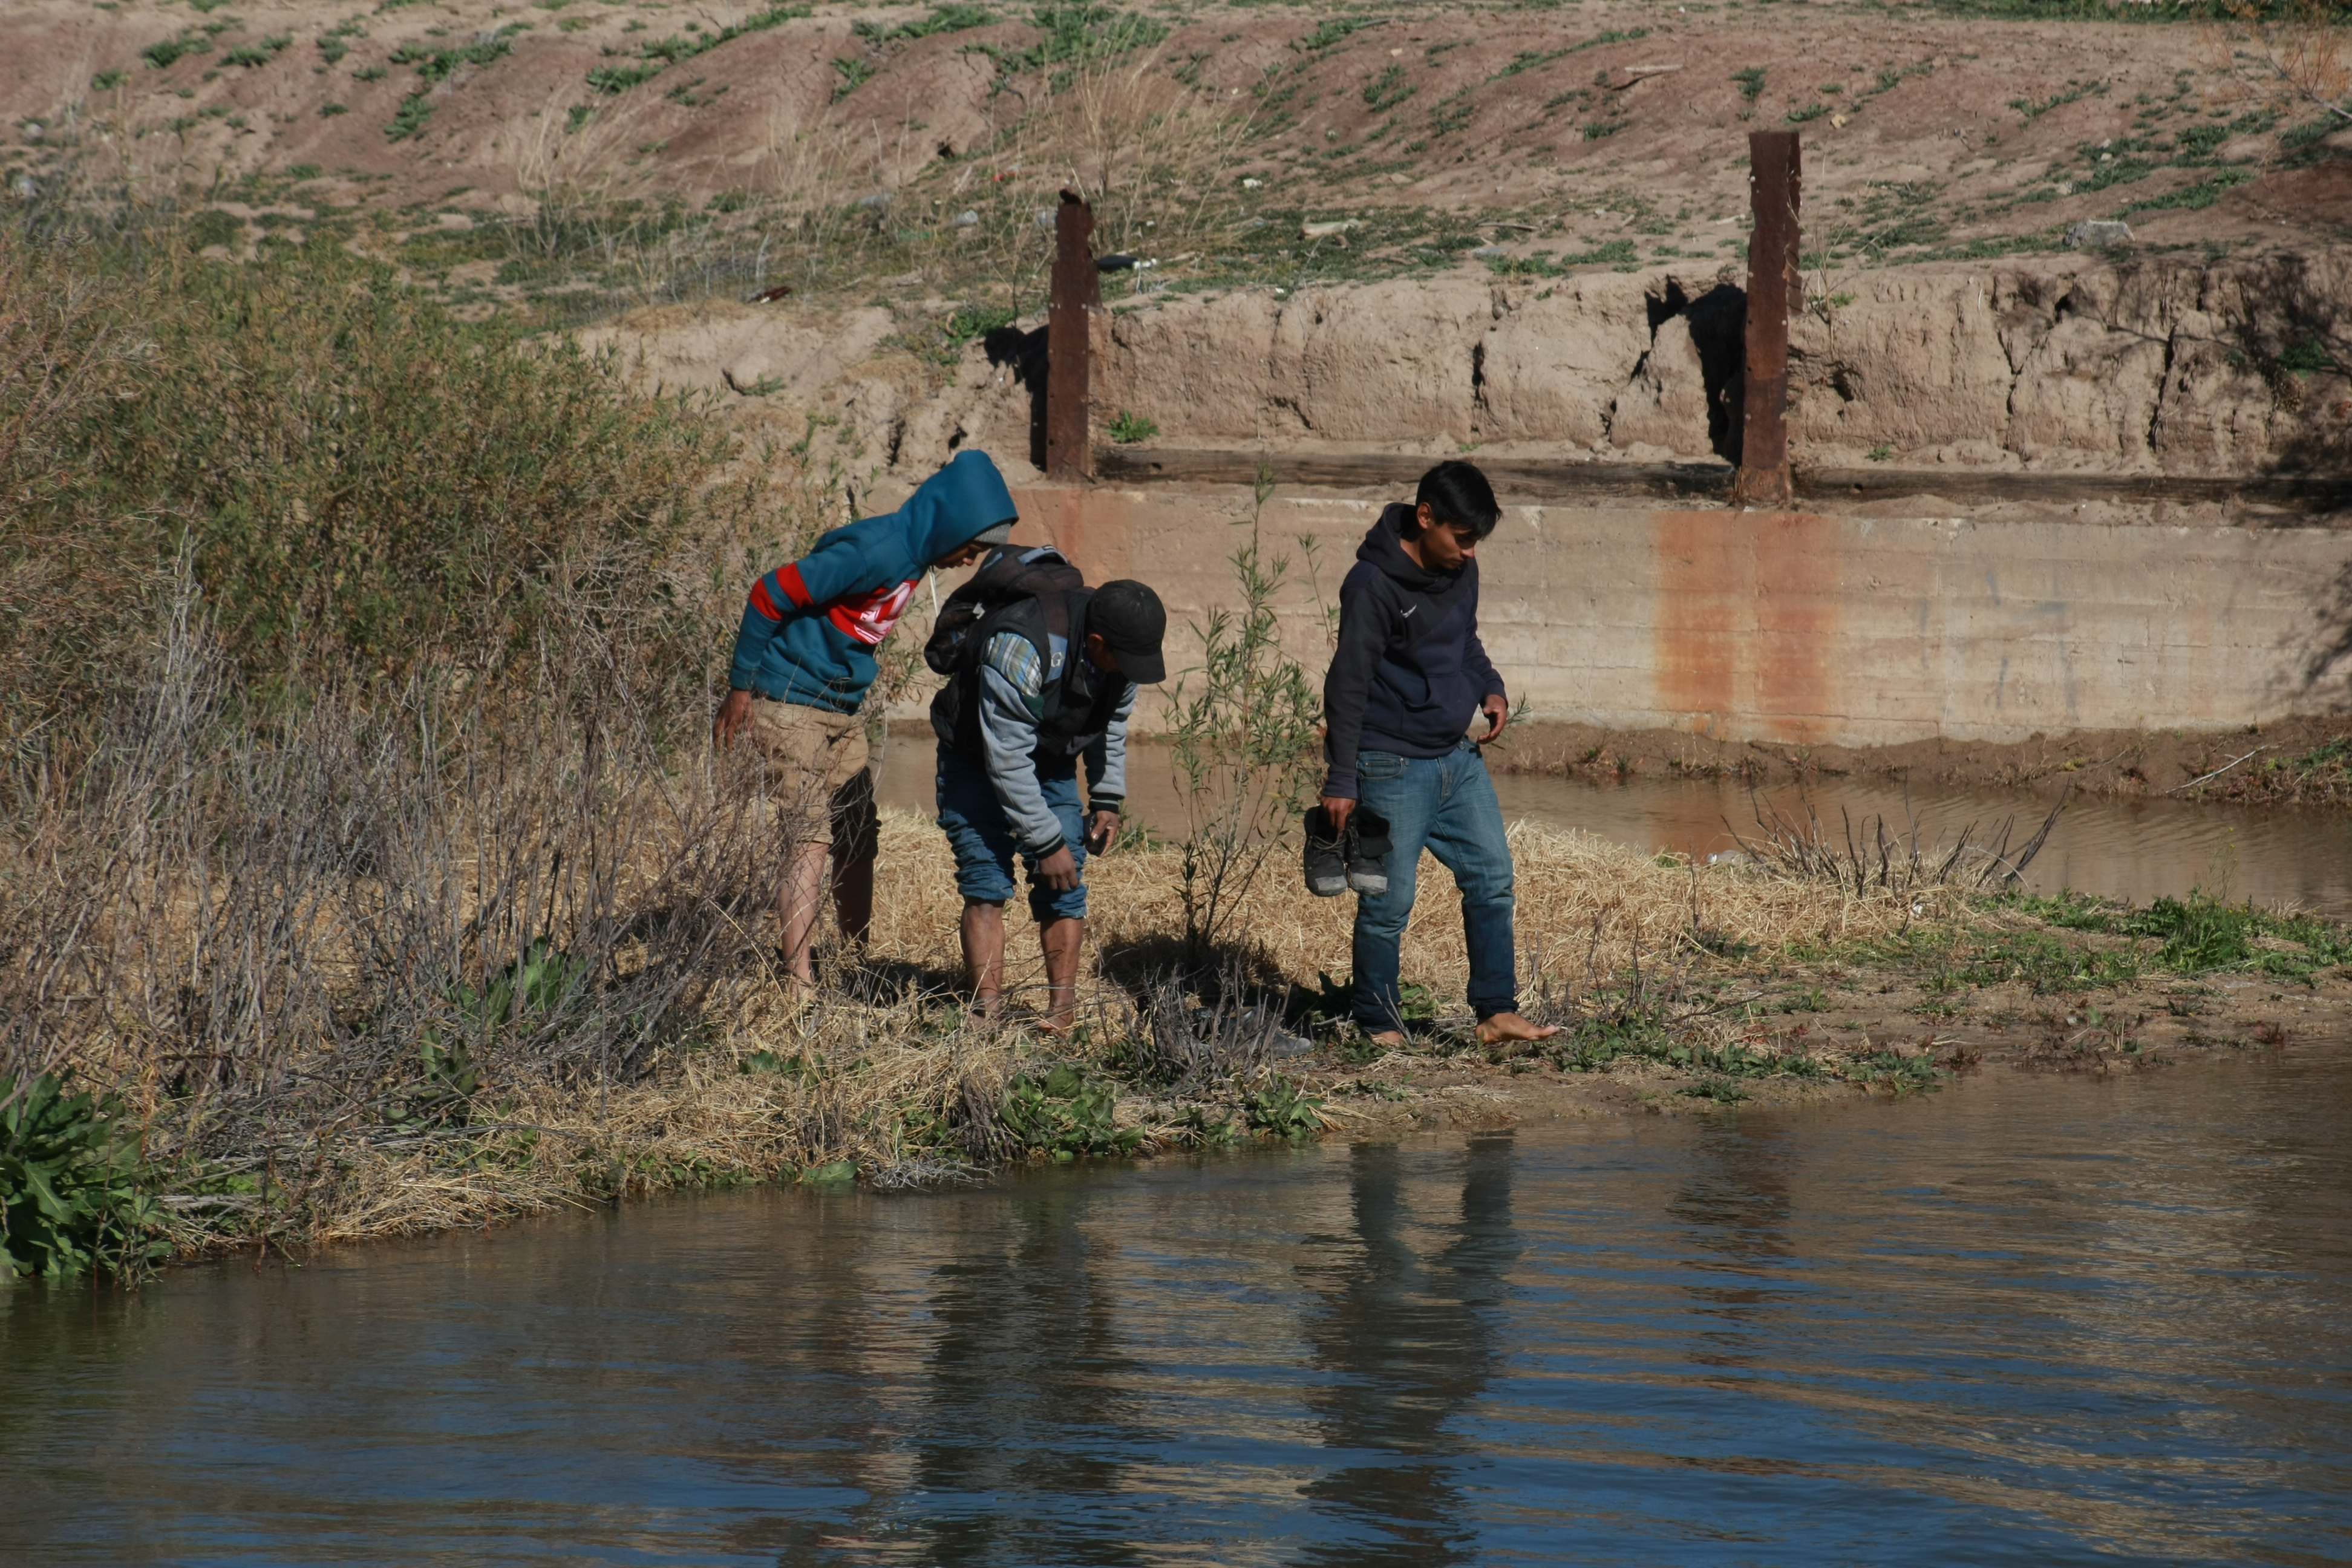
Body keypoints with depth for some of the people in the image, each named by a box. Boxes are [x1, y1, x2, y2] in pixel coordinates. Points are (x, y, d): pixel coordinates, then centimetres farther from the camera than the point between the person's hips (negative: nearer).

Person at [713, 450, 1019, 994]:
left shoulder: (911, 556, 6)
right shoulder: (876, 552, -23)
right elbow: (771, 594, -22)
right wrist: (741, 688, -16)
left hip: (843, 713, 9)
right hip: (792, 706, -9)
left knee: (858, 841, 11)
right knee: (810, 843, -13)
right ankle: (800, 985, -14)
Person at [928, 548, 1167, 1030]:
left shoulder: (1120, 643, -17)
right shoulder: (1021, 647, -38)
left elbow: (1113, 724, 6)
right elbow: (1007, 760, -31)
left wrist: (1108, 799, -2)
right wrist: (1045, 842, -27)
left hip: (1052, 762, 6)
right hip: (977, 759, -6)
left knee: (1066, 885, -5)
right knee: (986, 880, -15)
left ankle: (1063, 1009, -3)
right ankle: (986, 1014, -17)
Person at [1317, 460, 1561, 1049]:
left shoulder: (1460, 570, 5)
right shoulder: (1373, 585, -18)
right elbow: (1348, 686, -17)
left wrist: (1490, 688, 2)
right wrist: (1341, 782, -18)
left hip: (1458, 758, 8)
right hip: (1392, 768, -8)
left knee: (1492, 879, 7)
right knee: (1388, 902, -3)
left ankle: (1497, 1012, 14)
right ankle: (1379, 1025, 10)